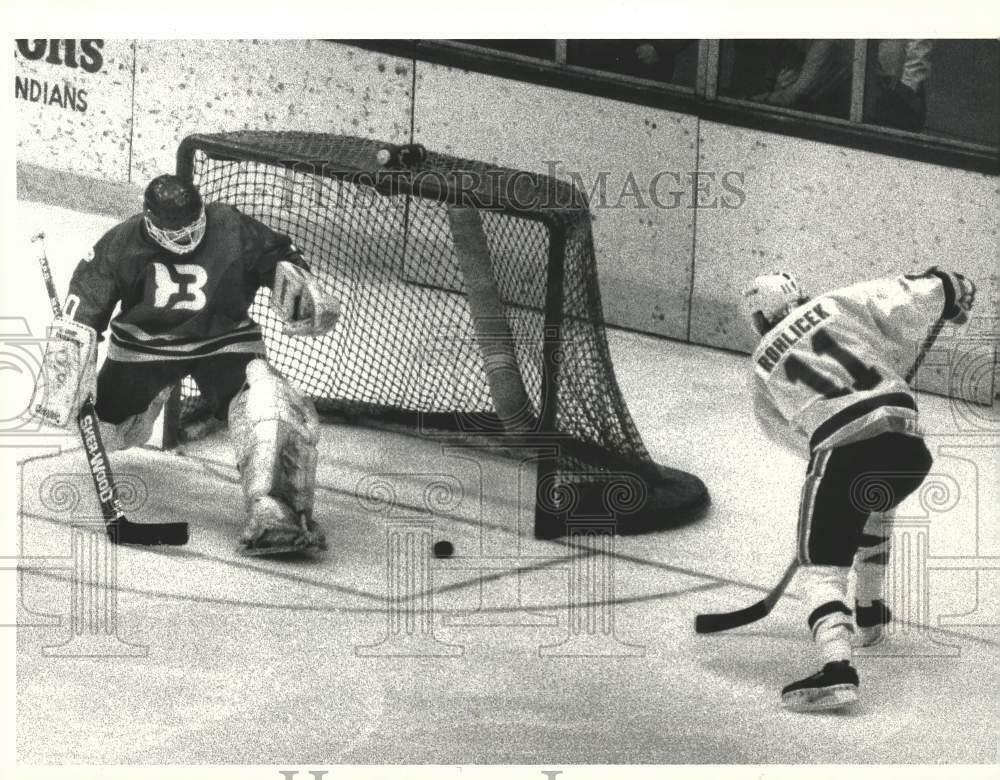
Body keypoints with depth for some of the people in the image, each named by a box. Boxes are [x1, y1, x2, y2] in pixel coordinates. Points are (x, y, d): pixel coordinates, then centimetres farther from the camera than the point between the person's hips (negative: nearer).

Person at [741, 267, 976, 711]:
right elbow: (910, 306, 9)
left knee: (822, 560, -2)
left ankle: (837, 666, -25)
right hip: (905, 438, 4)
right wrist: (950, 289, 28)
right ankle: (870, 616, 48)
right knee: (872, 510, 36)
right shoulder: (839, 304, 18)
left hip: (843, 449, -4)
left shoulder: (764, 367, 21)